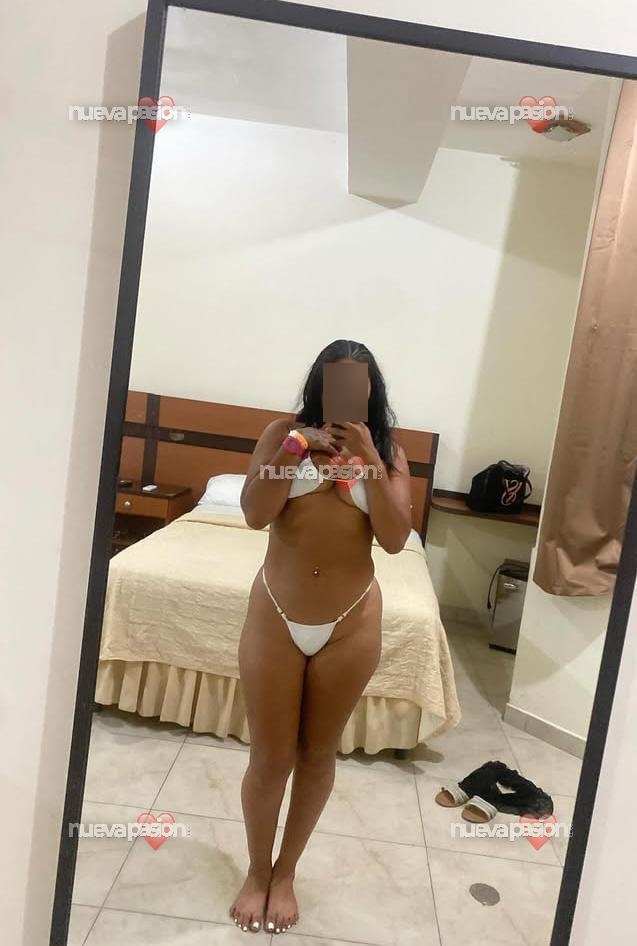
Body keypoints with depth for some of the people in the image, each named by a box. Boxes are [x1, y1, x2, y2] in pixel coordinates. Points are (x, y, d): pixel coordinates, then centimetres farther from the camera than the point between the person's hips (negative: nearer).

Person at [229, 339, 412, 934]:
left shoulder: (388, 452, 2)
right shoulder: (284, 434, 0)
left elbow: (395, 539, -10)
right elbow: (255, 515, -11)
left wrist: (368, 458, -16)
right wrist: (295, 447, -19)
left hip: (350, 625, 1)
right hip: (276, 617, -1)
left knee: (318, 756, 16)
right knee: (269, 759, 10)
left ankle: (285, 873, 40)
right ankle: (256, 872, 38)